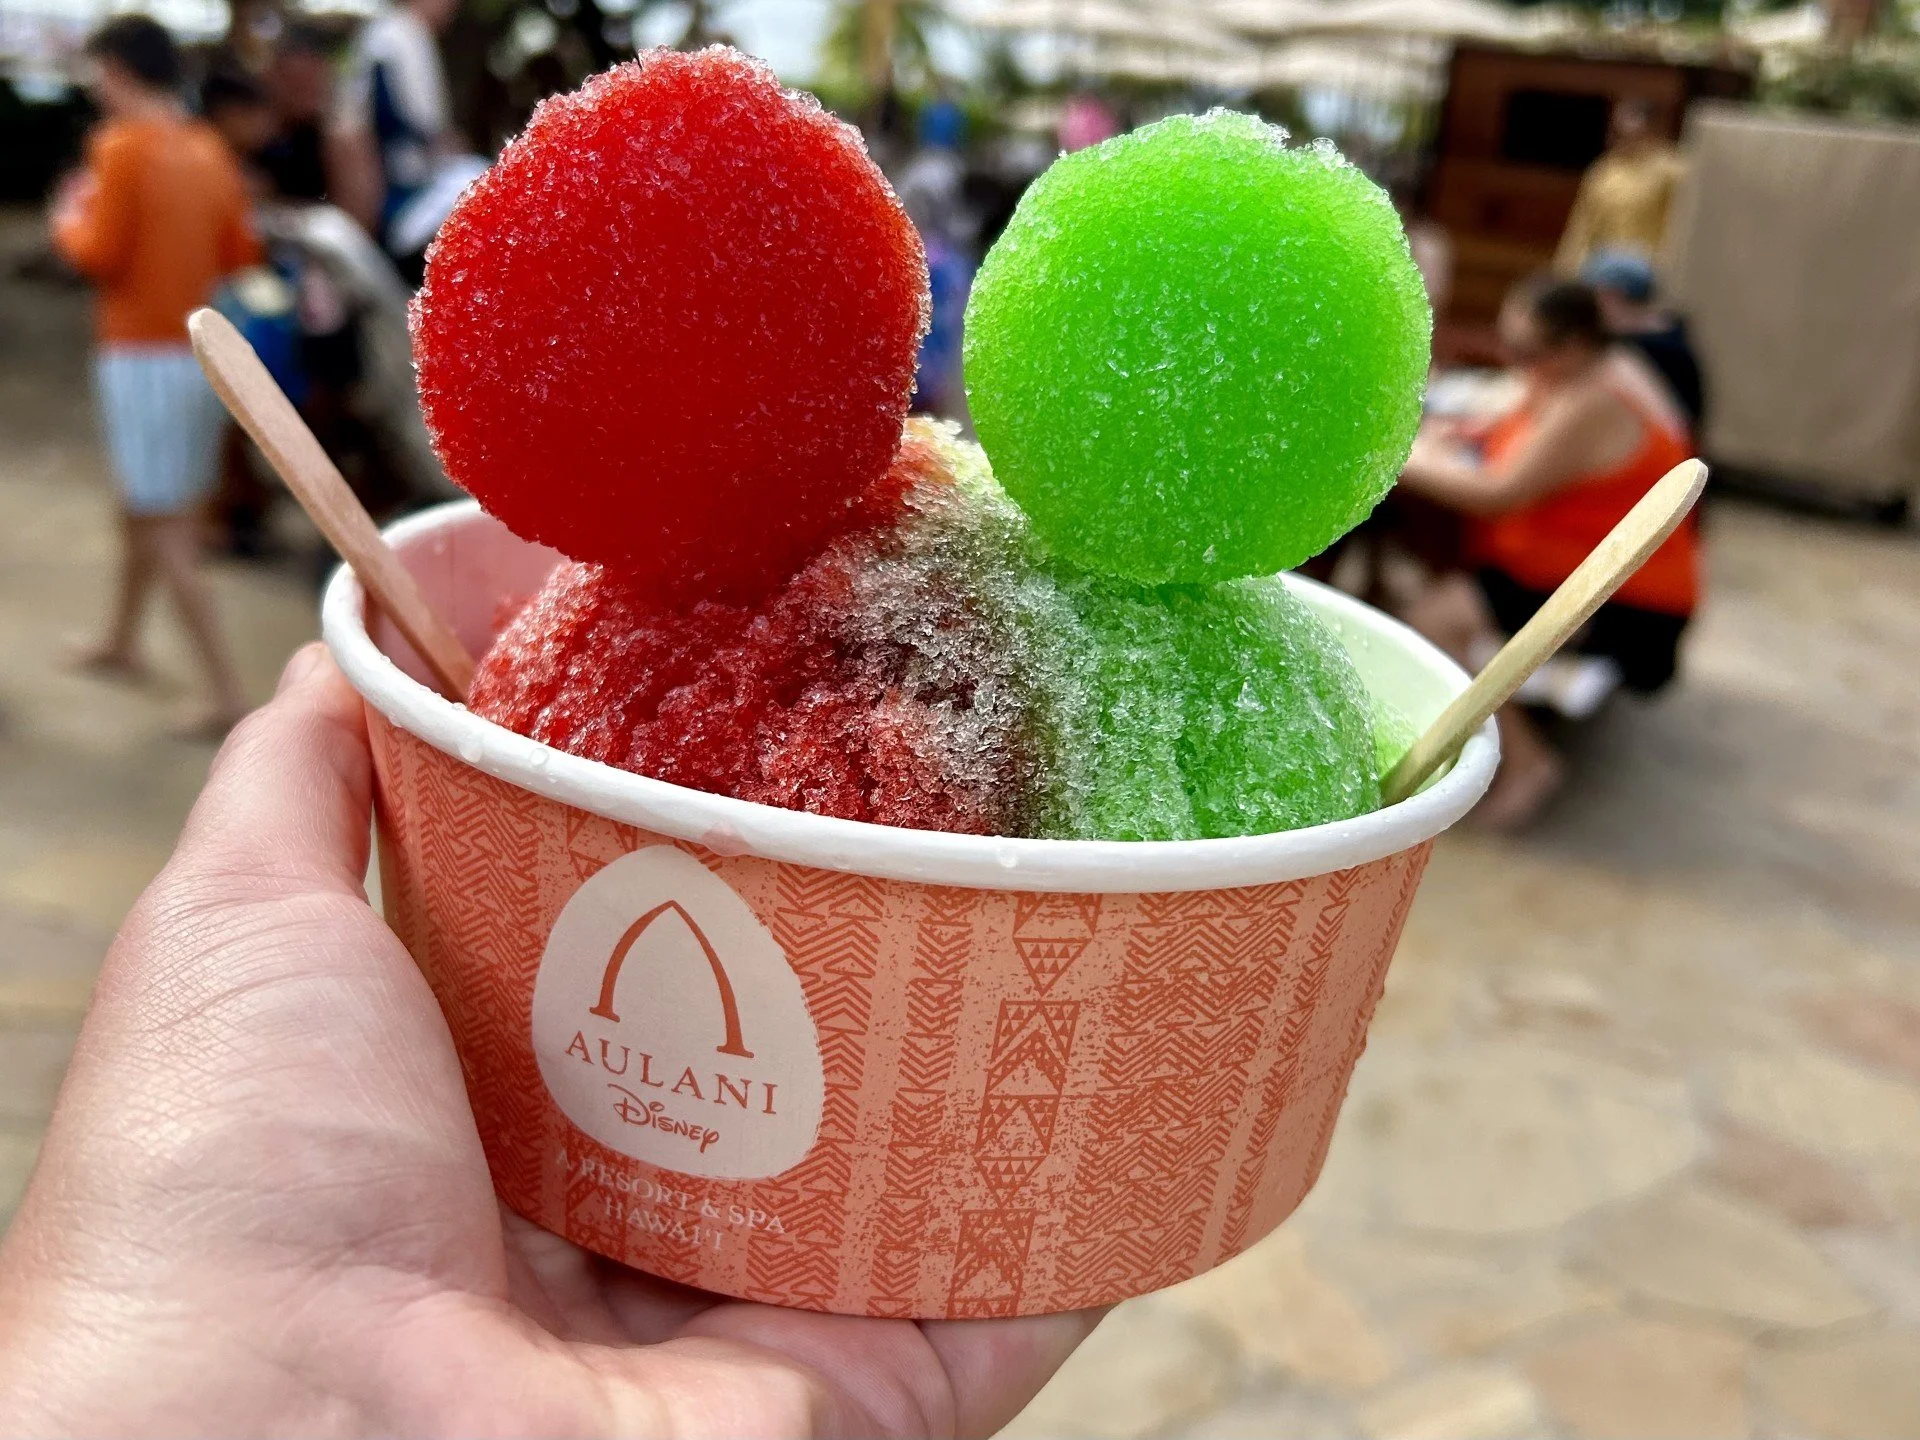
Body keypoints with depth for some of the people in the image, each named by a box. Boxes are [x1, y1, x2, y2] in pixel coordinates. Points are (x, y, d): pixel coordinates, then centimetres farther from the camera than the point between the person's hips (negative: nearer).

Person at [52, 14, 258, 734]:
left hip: (144, 356, -8)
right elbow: (241, 253, 8)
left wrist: (69, 218, 5)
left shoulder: (122, 144, -13)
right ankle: (122, 641, 40)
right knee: (145, 505, 23)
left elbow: (99, 254, -14)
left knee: (165, 530, -5)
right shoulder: (210, 149, 8)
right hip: (200, 350, 8)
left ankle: (227, 693, -8)